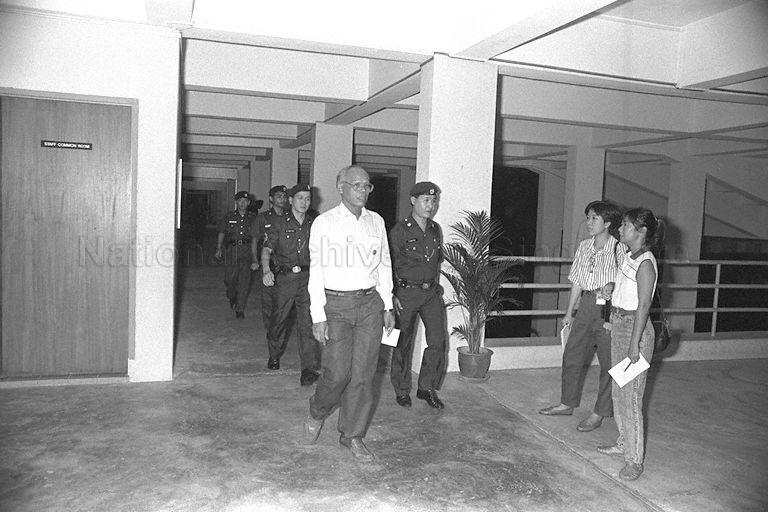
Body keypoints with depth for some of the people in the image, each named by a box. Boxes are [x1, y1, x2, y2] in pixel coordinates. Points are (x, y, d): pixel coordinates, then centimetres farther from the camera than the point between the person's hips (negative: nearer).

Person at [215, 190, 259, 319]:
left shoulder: (252, 218, 9)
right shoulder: (228, 217, 8)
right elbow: (221, 234, 10)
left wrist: (254, 254, 8)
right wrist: (218, 249, 1)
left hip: (247, 251, 0)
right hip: (231, 250, 0)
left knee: (244, 280, -5)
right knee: (229, 278, -1)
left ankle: (240, 309, 2)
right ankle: (231, 297, 32)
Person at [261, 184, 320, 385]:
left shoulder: (313, 225, 10)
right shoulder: (280, 223, 3)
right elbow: (267, 249, -5)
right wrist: (266, 270, -22)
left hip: (307, 278, 1)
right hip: (284, 278, 0)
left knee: (308, 321, -8)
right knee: (279, 319, 11)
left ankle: (309, 368, -4)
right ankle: (274, 356, 37)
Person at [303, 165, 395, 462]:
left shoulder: (376, 221, 10)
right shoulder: (324, 223, -2)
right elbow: (316, 271, -6)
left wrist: (387, 306, 10)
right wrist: (318, 317, -11)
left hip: (370, 303, 4)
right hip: (336, 304, -3)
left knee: (363, 374, 5)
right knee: (337, 373, -5)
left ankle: (353, 435, 20)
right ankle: (317, 413, 27)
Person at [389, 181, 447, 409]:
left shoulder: (436, 230, 10)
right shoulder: (399, 230, -7)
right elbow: (389, 265, -7)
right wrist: (392, 295, -12)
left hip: (431, 292, 5)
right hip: (406, 292, -5)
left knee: (438, 341, 0)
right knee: (403, 344, 5)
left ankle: (427, 388, 17)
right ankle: (402, 390, 21)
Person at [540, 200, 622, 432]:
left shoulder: (619, 249, -12)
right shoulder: (584, 247, 8)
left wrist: (611, 287, -31)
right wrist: (569, 312, 15)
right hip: (586, 306, 6)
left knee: (608, 363, 4)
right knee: (572, 355, 13)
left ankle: (600, 413, 19)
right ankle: (567, 404, 30)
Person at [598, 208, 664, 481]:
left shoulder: (645, 264, -18)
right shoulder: (625, 256, 8)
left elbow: (643, 306, -20)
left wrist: (634, 344, -20)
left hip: (635, 328, -9)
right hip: (618, 325, 9)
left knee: (630, 395, -3)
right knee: (619, 389, 18)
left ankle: (634, 460, 7)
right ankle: (624, 442, 34)